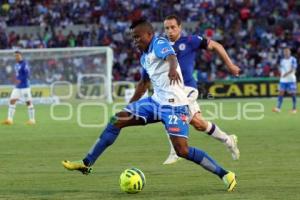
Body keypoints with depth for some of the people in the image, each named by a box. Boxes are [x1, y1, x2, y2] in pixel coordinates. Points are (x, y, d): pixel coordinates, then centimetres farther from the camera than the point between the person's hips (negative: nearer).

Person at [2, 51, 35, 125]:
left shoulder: (24, 64, -12)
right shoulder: (16, 65, 14)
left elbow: (27, 74, -18)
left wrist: (20, 80, -22)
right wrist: (16, 80, 9)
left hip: (25, 86, -8)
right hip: (17, 87, 8)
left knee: (28, 102, -1)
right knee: (12, 101, -2)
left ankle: (32, 119, 8)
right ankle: (9, 119, -4)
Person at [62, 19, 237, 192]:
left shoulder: (160, 43, -10)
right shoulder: (145, 58, 17)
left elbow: (171, 56, -33)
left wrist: (173, 69, -57)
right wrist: (131, 103, 40)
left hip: (174, 105, -9)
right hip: (156, 102, 9)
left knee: (182, 150, -19)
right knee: (117, 121, 4)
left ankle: (225, 175, -7)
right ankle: (86, 164, 8)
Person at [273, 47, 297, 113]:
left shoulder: (293, 60, -5)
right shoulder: (282, 60, 11)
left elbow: (293, 69, -16)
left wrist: (287, 73, -29)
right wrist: (281, 76, 9)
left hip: (291, 80, -4)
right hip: (283, 80, 4)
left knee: (293, 93, 0)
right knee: (281, 92, -6)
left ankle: (294, 108, 9)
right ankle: (278, 108, -11)